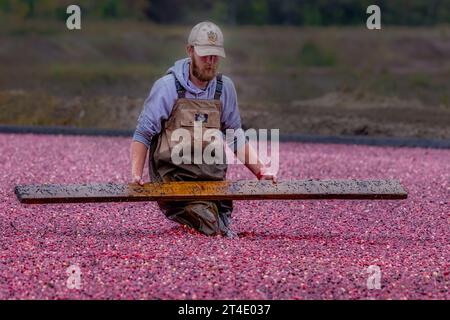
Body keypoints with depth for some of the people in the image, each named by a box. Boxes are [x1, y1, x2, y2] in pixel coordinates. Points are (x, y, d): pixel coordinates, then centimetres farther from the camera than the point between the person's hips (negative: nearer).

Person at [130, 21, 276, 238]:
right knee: (210, 226, -24)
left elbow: (236, 139, 20)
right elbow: (142, 135, -2)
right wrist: (136, 175, -15)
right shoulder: (168, 87, -4)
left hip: (213, 179, 4)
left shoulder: (225, 88, 9)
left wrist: (261, 171, 12)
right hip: (174, 177, -4)